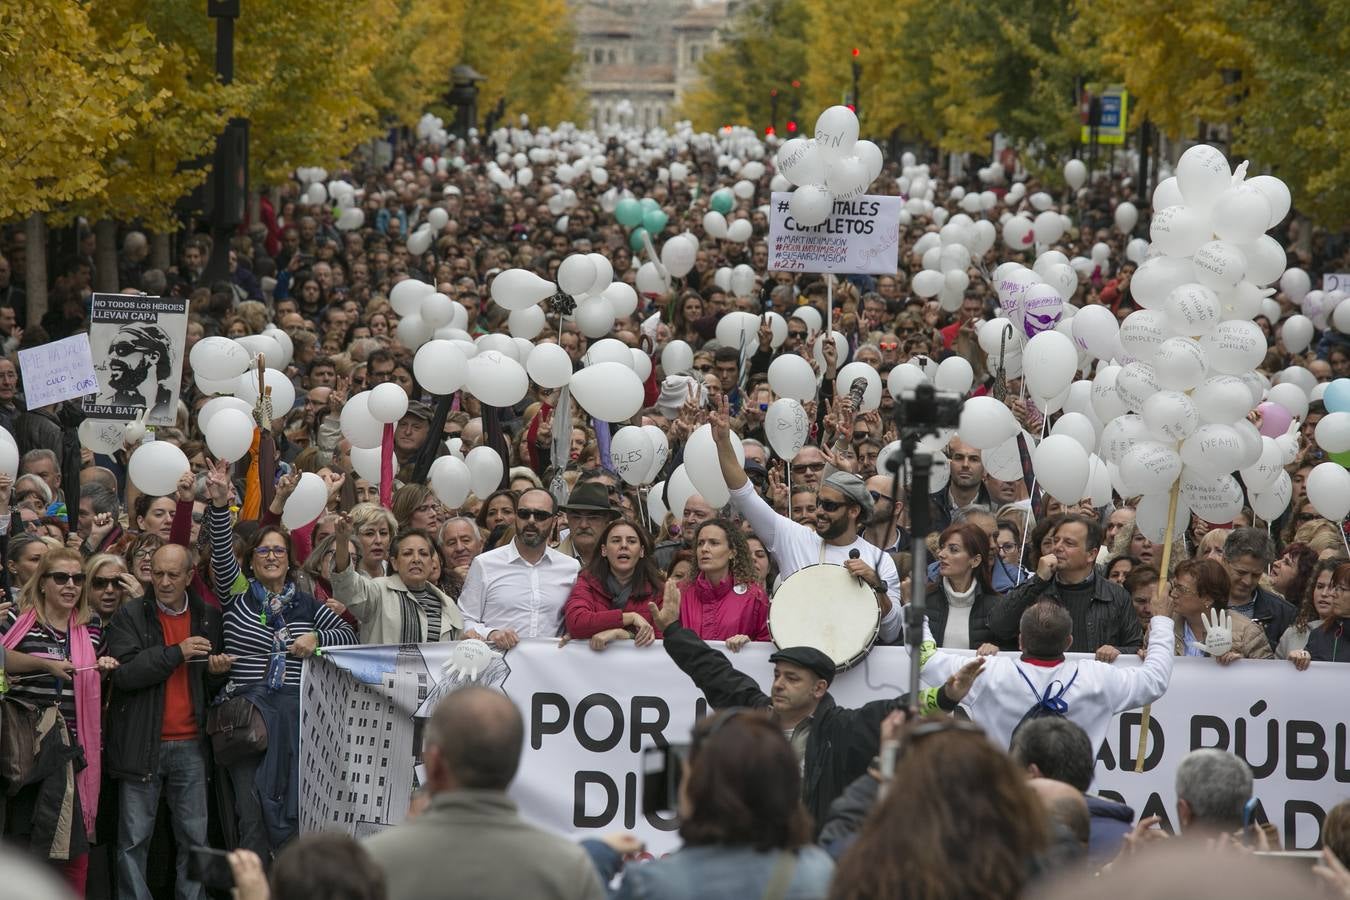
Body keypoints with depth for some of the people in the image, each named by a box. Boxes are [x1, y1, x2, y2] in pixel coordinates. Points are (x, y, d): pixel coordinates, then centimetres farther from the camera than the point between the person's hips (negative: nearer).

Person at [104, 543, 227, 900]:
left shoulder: (209, 619, 11)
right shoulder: (130, 617, 1)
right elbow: (124, 673, -13)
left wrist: (218, 672, -5)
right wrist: (176, 652, -15)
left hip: (190, 745, 3)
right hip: (142, 744, -2)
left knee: (194, 836, 2)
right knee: (135, 838, 0)